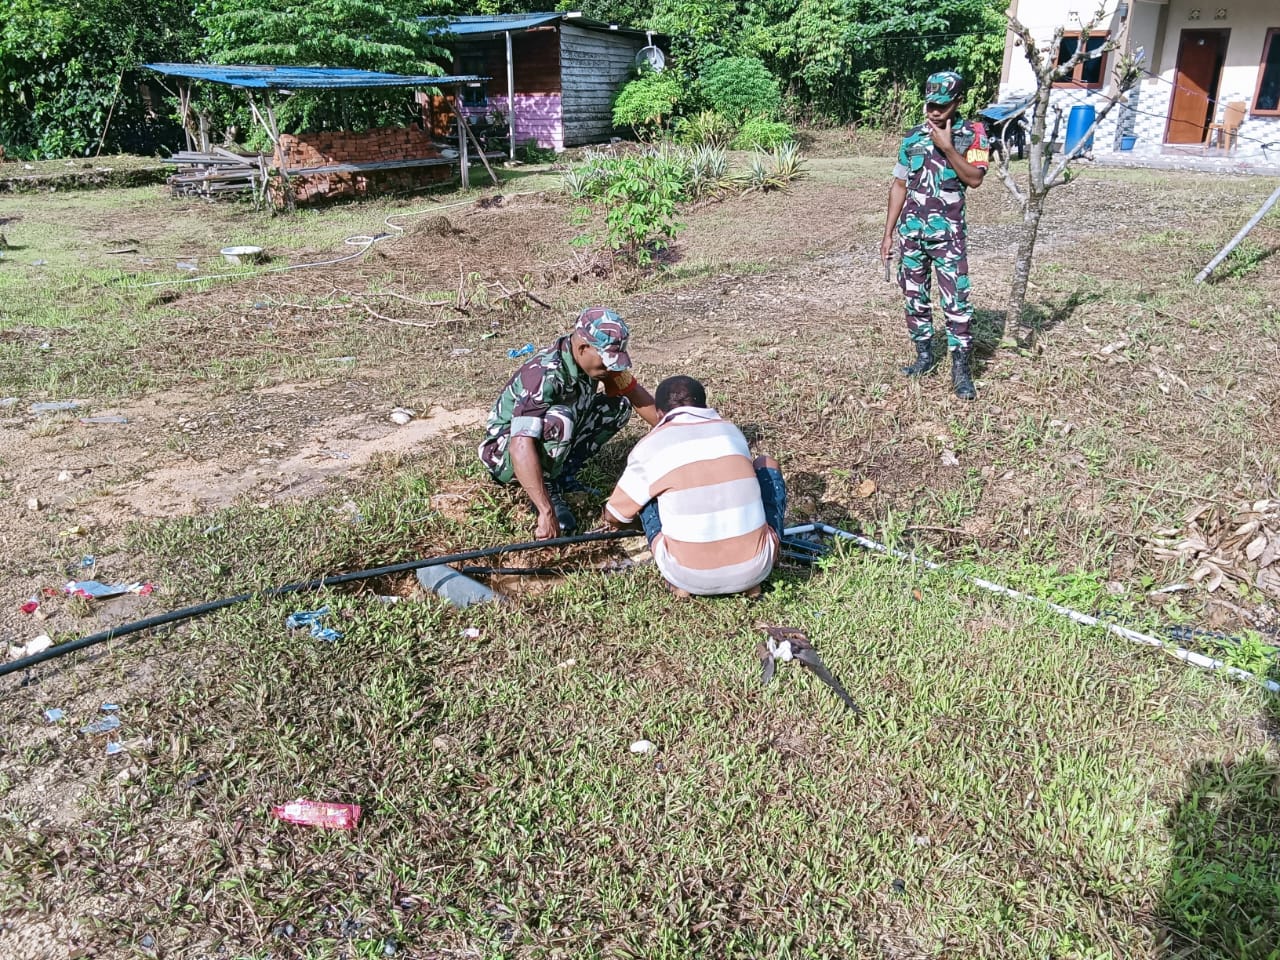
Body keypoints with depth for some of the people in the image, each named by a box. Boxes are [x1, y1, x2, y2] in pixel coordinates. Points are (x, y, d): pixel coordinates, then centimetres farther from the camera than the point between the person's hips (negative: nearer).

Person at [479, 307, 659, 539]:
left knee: (620, 406, -2)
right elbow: (521, 447, -45)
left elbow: (636, 394, 2)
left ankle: (562, 474, 3)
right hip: (505, 450, -8)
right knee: (559, 420, -38)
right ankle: (549, 489, -13)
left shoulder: (596, 357, -12)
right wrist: (547, 512, -49)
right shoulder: (545, 374, -35)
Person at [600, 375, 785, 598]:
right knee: (767, 466, 24)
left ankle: (680, 579, 11)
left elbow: (613, 517, 17)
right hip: (756, 567, 2)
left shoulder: (650, 446, 5)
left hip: (691, 576, -1)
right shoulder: (732, 431, 14)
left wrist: (607, 518, 44)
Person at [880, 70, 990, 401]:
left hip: (948, 233, -4)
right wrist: (888, 233, 7)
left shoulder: (973, 134, -3)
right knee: (914, 296, 11)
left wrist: (947, 148, -22)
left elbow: (974, 179, -15)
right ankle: (925, 354, 26)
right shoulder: (913, 137, 6)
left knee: (956, 300, -6)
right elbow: (899, 185, 9)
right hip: (911, 231, 4)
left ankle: (961, 367, 0)